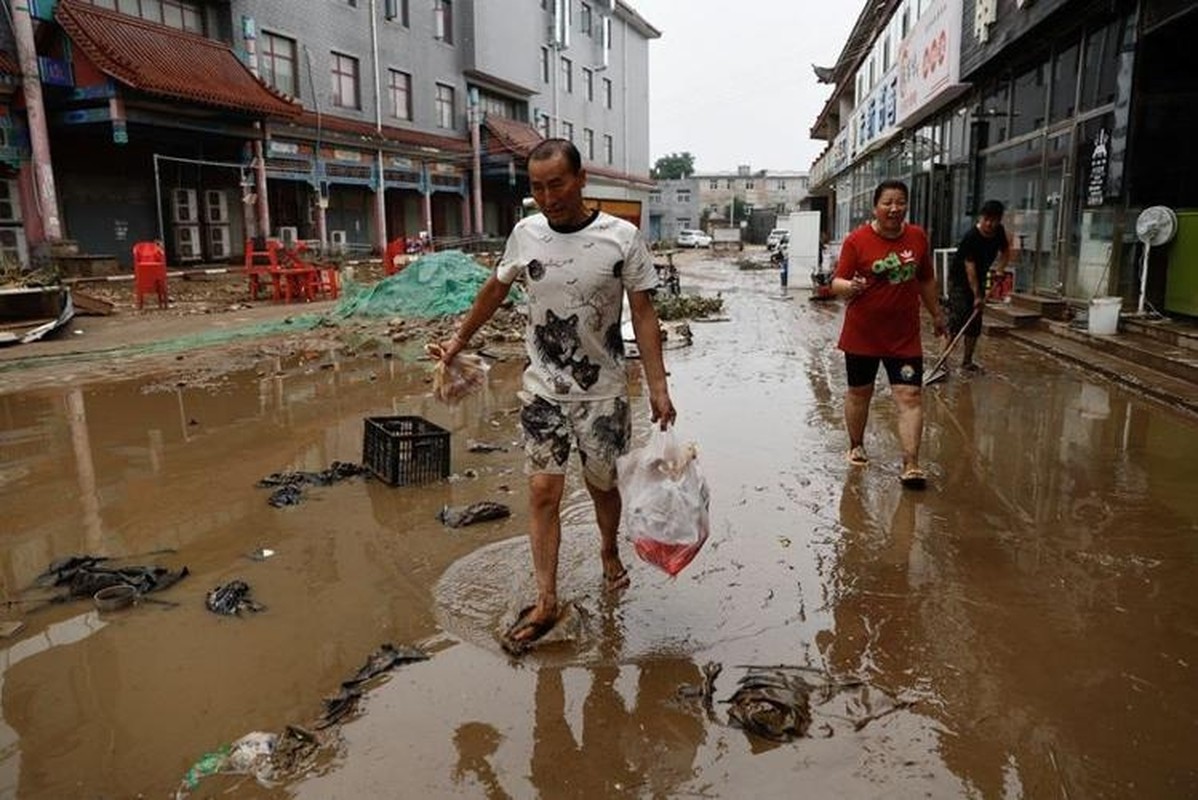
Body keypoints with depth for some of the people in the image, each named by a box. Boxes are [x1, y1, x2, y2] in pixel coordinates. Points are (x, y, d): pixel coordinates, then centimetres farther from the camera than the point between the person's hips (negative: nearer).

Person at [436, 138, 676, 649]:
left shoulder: (621, 238, -10)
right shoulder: (525, 234, -1)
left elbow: (643, 315, -7)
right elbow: (495, 290, 15)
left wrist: (658, 387, -12)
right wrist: (460, 339, 23)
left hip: (602, 391, -1)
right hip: (542, 390, 2)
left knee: (601, 485, 13)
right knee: (543, 491, -3)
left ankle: (610, 553, 42)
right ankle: (545, 602, 6)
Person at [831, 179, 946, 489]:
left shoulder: (918, 237, 4)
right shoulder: (857, 240, -9)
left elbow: (926, 280, 16)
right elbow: (837, 282, -8)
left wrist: (936, 315, 23)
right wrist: (850, 286, -30)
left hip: (904, 336, 2)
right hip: (862, 333, -2)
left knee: (910, 396, -6)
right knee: (859, 393, 13)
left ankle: (910, 465, -3)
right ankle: (856, 446, 35)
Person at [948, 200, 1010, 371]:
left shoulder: (999, 232, -3)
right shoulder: (971, 237, -25)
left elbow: (1005, 251, 17)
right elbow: (970, 268, -25)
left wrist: (1000, 269, -2)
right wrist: (977, 296, -25)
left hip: (978, 281, 7)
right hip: (959, 280, -7)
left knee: (975, 324, 8)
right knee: (956, 321, -16)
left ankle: (967, 361, 18)